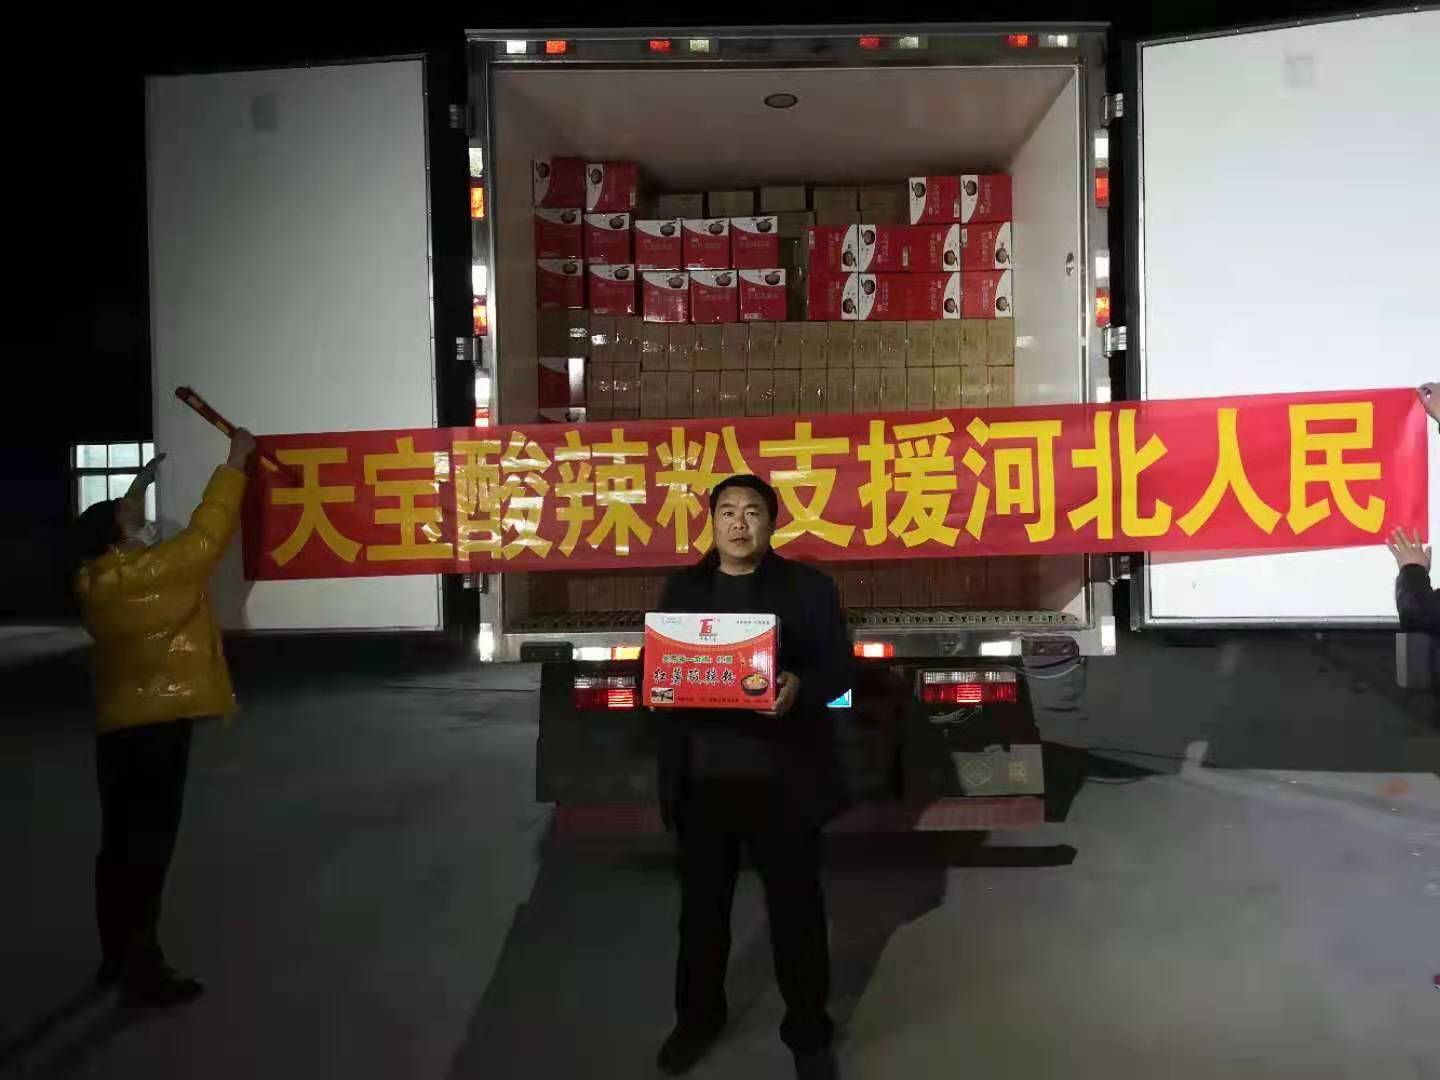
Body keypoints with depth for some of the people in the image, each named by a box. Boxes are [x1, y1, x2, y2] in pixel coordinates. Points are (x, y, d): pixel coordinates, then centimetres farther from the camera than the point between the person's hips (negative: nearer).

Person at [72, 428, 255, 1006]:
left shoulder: (95, 578, 7)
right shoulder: (148, 572, -14)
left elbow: (119, 530, 27)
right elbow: (207, 532, -11)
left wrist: (141, 485, 32)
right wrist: (234, 465, -4)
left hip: (117, 726, 9)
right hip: (157, 723, -8)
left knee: (120, 843, 16)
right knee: (148, 847, -5)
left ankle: (116, 957, 27)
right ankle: (143, 972, -1)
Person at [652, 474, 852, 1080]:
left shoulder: (809, 588, 0)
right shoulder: (682, 589, 9)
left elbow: (839, 670, -3)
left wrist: (799, 687, -24)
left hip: (781, 778, -2)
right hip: (700, 776, 3)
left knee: (795, 908, 9)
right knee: (701, 903, 16)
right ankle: (698, 1018, 37)